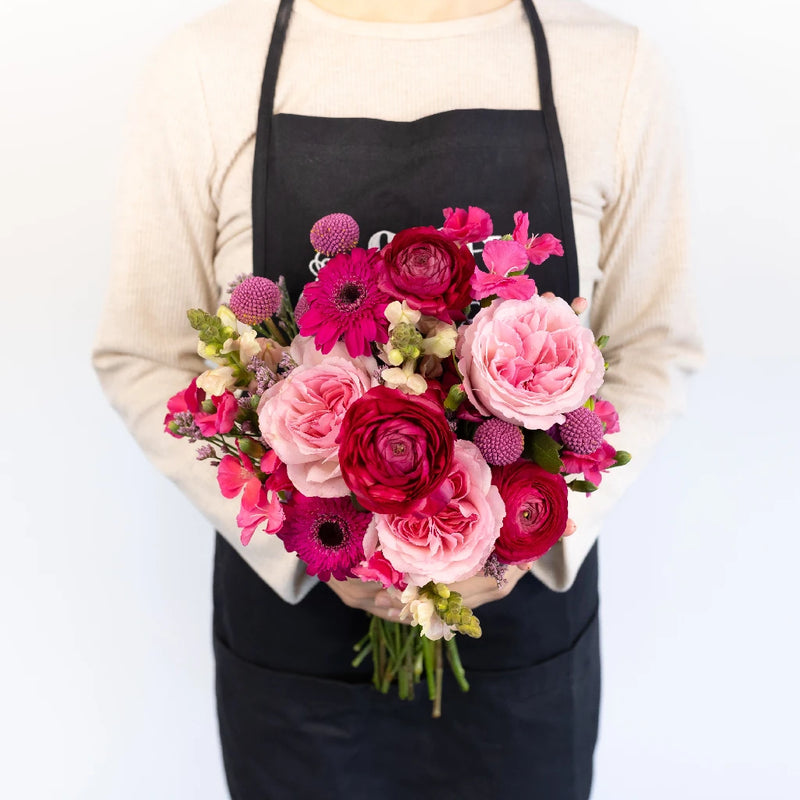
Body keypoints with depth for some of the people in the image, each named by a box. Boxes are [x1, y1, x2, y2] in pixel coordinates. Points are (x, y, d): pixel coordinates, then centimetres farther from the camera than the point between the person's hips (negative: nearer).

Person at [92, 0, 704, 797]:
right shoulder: (201, 66, -8)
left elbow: (652, 348, 1)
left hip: (528, 604, 1)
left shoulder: (613, 65, -6)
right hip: (289, 604, 0)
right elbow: (142, 357, -4)